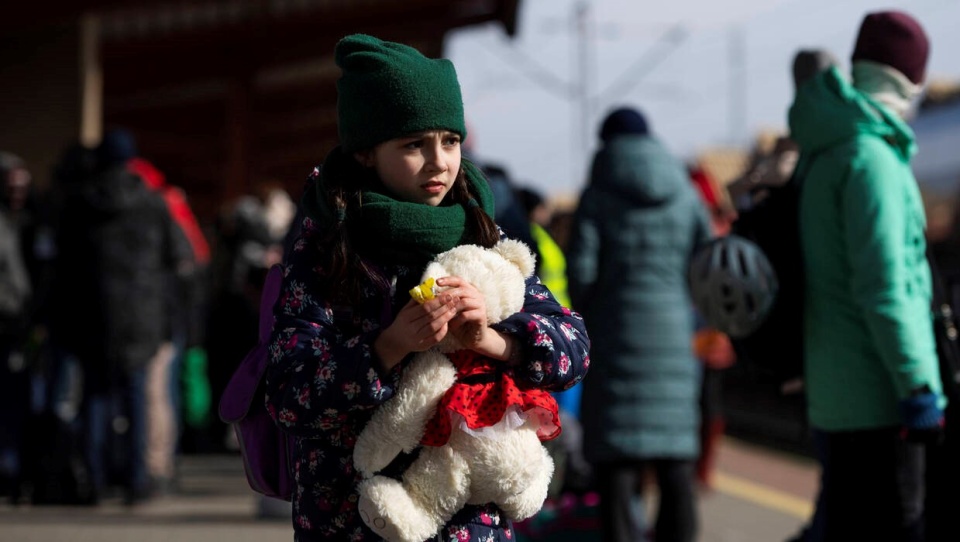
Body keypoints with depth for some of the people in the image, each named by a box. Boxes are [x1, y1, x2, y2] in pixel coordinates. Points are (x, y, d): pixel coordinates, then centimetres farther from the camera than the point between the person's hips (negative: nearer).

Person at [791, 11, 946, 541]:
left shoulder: (825, 155, 14)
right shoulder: (871, 158, -15)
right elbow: (882, 286, -21)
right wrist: (920, 384, -21)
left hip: (836, 394, 9)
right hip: (876, 395, -9)